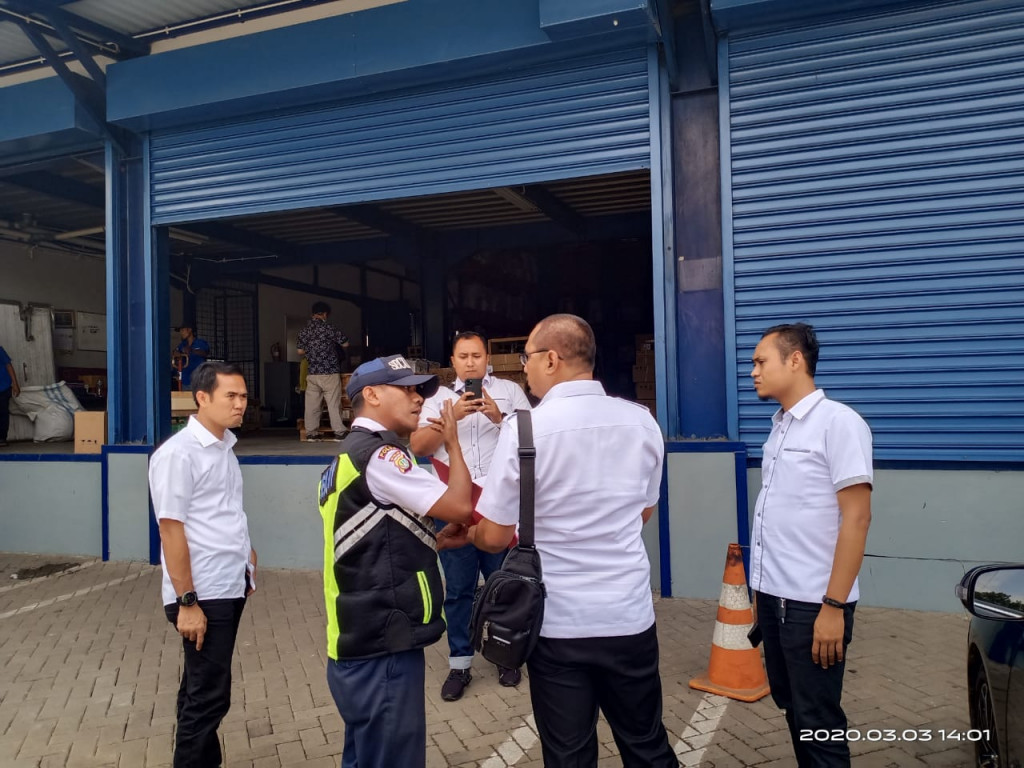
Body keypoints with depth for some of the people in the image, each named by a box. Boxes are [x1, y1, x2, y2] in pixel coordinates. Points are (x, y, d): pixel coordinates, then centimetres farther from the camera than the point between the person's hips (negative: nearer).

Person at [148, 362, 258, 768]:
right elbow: (171, 528, -18)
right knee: (208, 695, 1)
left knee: (204, 688, 19)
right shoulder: (178, 453, -16)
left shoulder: (224, 446, 9)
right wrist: (187, 601, -18)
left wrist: (245, 553, 16)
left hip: (230, 587, 8)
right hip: (203, 595, -8)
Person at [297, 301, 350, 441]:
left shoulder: (304, 331, 6)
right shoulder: (329, 328, -9)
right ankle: (339, 432, 3)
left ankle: (311, 433, 10)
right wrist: (334, 343, 19)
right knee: (334, 403, 0)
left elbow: (300, 351, 13)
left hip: (312, 373, 4)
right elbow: (345, 344, -1)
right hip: (330, 372, -4)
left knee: (311, 404, 8)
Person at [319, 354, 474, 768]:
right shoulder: (378, 455, -18)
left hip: (362, 645, 10)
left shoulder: (350, 455, 15)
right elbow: (460, 505, -19)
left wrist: (435, 541, 8)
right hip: (382, 653, -10)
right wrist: (453, 444, -4)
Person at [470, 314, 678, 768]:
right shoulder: (642, 421, -2)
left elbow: (494, 538, -9)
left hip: (558, 623, -3)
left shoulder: (525, 428, -15)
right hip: (630, 617, 4)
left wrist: (465, 532, 12)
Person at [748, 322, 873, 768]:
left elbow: (856, 517, -16)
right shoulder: (779, 427, 10)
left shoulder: (837, 422, -12)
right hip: (775, 597, 7)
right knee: (791, 706, 18)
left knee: (817, 721, 5)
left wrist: (834, 606, -18)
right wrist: (762, 589, 15)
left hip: (812, 602, -7)